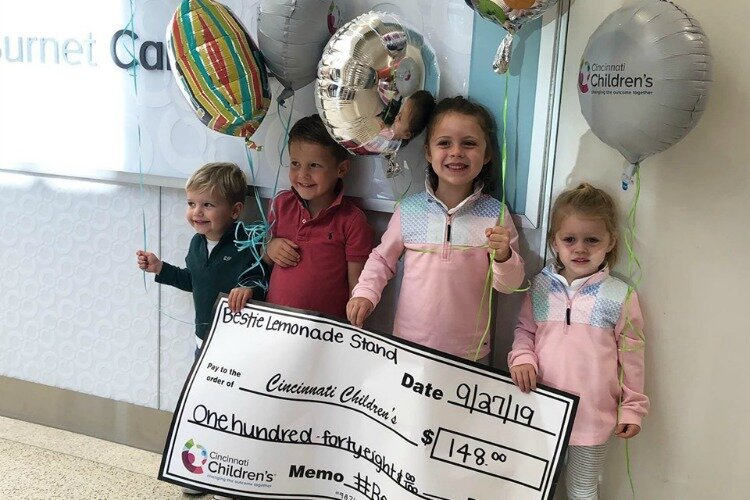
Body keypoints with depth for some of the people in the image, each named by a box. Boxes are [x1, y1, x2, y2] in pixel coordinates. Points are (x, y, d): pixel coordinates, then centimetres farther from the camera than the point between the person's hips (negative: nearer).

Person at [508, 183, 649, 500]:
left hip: (593, 415, -2)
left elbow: (631, 354, -2)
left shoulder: (620, 296, -9)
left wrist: (633, 408, 2)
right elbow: (524, 330, 8)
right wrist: (522, 358, -12)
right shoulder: (541, 287, -3)